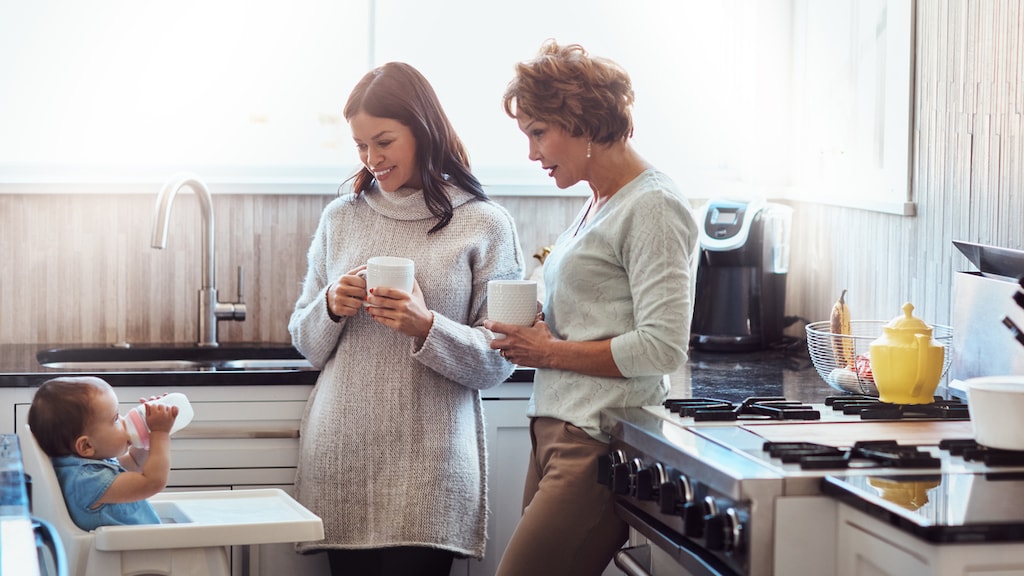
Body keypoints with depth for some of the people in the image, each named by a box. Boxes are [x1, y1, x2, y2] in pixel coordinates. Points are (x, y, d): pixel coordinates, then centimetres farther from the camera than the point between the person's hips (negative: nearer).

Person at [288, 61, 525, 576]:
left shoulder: (485, 225, 1)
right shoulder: (340, 218, 11)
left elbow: (498, 362, -2)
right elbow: (304, 342, 16)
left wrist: (427, 327, -17)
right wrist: (331, 307, -4)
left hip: (428, 466, -3)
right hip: (340, 457, 3)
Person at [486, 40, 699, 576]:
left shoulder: (652, 207, -9)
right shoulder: (598, 205, 19)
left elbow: (662, 346, -16)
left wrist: (551, 352, -9)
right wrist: (537, 329, 9)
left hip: (598, 442, -9)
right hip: (557, 431, 9)